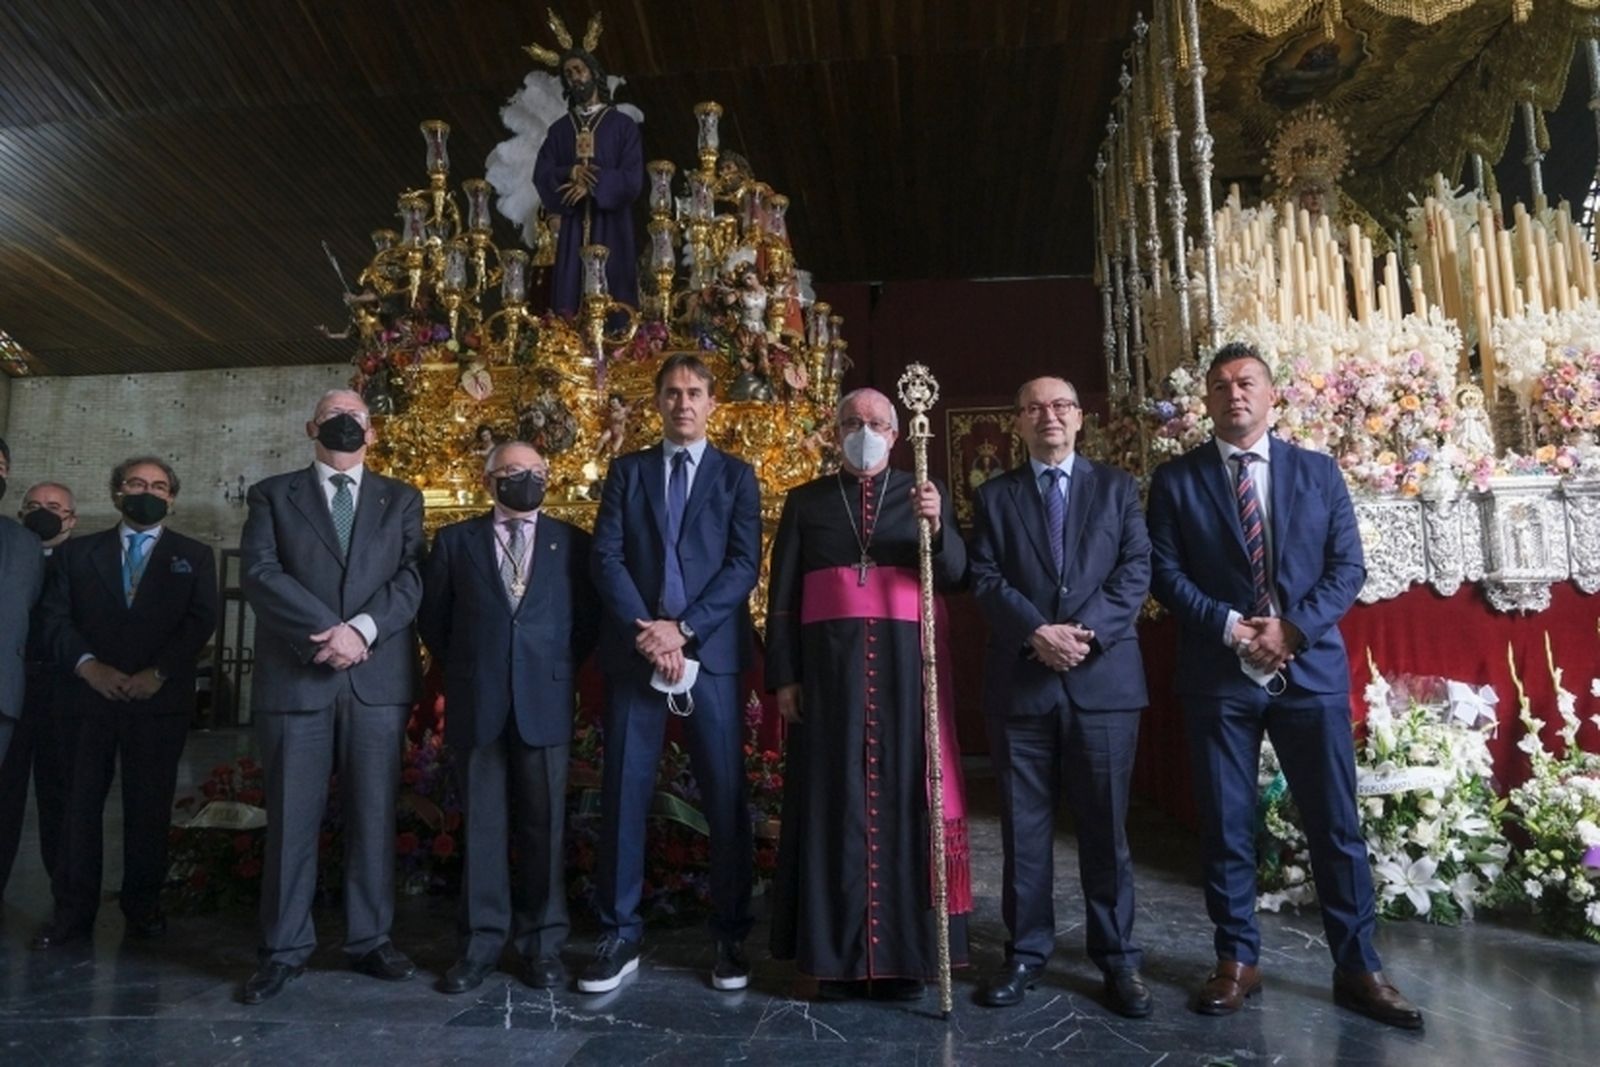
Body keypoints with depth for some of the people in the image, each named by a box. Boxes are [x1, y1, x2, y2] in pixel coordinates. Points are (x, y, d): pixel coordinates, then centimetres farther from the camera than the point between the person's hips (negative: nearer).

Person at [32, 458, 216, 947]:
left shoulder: (194, 556, 10)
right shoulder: (76, 552, 14)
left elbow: (201, 620, -1)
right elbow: (54, 616, 5)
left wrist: (159, 672, -12)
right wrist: (88, 666, -11)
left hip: (160, 699, -1)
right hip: (89, 695, 1)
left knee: (149, 805, 3)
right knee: (81, 803, 4)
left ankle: (143, 903, 14)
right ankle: (74, 910, 12)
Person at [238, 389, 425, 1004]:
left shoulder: (402, 500, 13)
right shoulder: (272, 495, 11)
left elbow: (412, 577, 1)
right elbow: (260, 573, -4)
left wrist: (362, 630, -15)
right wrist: (328, 630, -14)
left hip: (378, 679, 1)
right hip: (294, 678, -1)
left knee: (373, 815, 6)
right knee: (291, 817, 4)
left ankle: (370, 940, 16)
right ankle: (284, 949, 16)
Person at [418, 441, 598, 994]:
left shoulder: (571, 543, 8)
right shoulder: (455, 540, 10)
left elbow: (589, 616, 10)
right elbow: (432, 616, 13)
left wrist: (564, 670, 4)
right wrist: (462, 668, 9)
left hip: (544, 701, 0)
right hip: (477, 702, 1)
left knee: (543, 825, 4)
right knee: (482, 825, 6)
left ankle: (542, 944, 15)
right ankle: (481, 943, 17)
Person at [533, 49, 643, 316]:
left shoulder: (622, 125, 6)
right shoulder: (559, 129, 16)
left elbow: (633, 177, -4)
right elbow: (541, 174, 6)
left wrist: (591, 184, -15)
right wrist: (570, 173, -13)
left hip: (610, 226, -3)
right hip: (573, 226, 3)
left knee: (611, 308, -7)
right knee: (569, 298, -4)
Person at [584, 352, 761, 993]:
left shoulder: (736, 475, 9)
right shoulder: (626, 471, 13)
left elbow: (744, 564, -2)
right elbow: (606, 558, 2)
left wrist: (683, 628, -12)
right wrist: (647, 632, -11)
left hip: (712, 652, -1)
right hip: (634, 650, 1)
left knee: (726, 796, 2)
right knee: (624, 792, 3)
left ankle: (730, 937, 14)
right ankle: (620, 936, 15)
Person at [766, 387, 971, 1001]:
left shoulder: (924, 494, 10)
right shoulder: (806, 501, 10)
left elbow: (954, 577, -1)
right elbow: (782, 595, 6)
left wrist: (936, 525, -20)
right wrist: (784, 675, -2)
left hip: (905, 669, 0)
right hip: (829, 670, 0)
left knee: (903, 798, 2)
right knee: (833, 803, 2)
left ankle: (904, 953, 12)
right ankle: (836, 954, 12)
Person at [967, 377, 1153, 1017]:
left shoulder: (1116, 487, 10)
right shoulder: (994, 497, 10)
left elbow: (1136, 569, 0)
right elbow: (985, 580, 0)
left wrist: (1087, 630, -14)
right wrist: (1037, 632, -15)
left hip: (1105, 676, 0)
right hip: (1019, 679, 1)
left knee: (1105, 825, 7)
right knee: (1024, 825, 7)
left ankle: (1117, 958, 20)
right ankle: (1026, 952, 20)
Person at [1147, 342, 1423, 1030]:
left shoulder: (1318, 472, 8)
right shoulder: (1176, 479, 3)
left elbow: (1348, 566, 3)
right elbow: (1165, 573, -2)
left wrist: (1294, 628, -12)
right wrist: (1229, 626, -14)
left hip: (1311, 669, 1)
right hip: (1219, 675, -1)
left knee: (1336, 826, 7)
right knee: (1226, 828, 7)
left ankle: (1357, 968, 20)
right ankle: (1237, 961, 21)